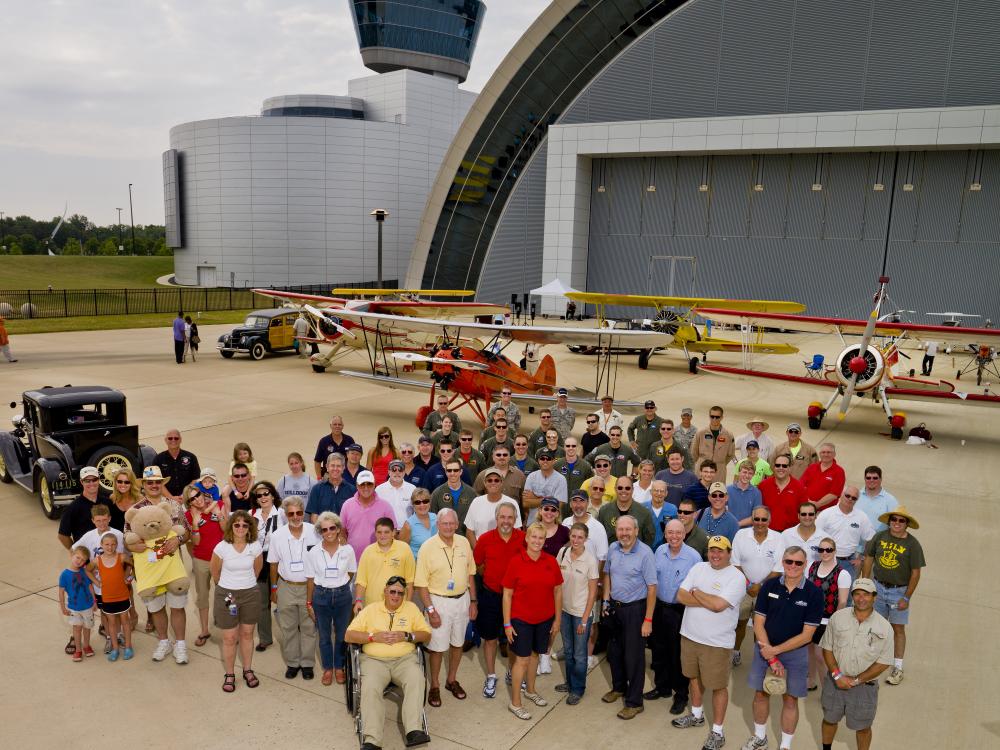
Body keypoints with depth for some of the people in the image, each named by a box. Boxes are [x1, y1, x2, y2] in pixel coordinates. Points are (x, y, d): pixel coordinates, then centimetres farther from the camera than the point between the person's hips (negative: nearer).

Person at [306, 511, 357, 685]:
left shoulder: (348, 550, -8)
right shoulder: (313, 553, -7)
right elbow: (310, 579, 0)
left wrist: (339, 586, 6)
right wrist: (309, 603, 2)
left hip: (342, 594, 0)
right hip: (321, 595, 0)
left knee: (342, 634, 9)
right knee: (324, 635, 11)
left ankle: (339, 667, 28)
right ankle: (327, 669, 28)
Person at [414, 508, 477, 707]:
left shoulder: (464, 543, -2)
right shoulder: (428, 547, -15)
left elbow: (470, 574, 8)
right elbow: (421, 583, -12)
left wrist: (473, 601, 7)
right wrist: (430, 610, -15)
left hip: (462, 599, 4)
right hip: (439, 601, -4)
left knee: (457, 642, 16)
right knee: (437, 646, 4)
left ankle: (452, 680, 36)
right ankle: (434, 685, 23)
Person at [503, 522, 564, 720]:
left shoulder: (551, 561, -5)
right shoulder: (516, 562, -14)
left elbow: (558, 591, 4)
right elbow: (507, 594, -8)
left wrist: (558, 619, 5)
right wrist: (507, 623, -8)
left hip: (545, 619, 3)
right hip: (521, 619, -3)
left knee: (534, 653, 19)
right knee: (522, 659, 2)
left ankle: (530, 690, 40)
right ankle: (515, 703, 16)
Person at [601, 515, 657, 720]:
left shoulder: (645, 553, -19)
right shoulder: (613, 549, -2)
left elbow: (651, 587, -17)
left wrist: (648, 619, -17)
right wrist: (606, 600, 8)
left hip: (635, 609, -6)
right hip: (614, 607, 6)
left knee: (634, 656, 2)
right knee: (614, 651, 18)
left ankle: (634, 702, 16)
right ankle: (619, 687, 41)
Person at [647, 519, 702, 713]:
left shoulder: (693, 557, -15)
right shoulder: (659, 551, 0)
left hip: (680, 612, -5)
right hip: (659, 608, 5)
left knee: (678, 655, 6)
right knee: (659, 651, 17)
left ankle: (681, 695, 23)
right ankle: (662, 687, 36)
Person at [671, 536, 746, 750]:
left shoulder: (736, 577, -14)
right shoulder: (698, 568, 2)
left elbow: (718, 605, -25)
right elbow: (681, 596, -5)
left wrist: (696, 593, -10)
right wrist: (708, 600, -16)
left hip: (717, 642, -5)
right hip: (690, 635, 5)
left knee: (718, 686, 5)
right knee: (695, 677, 22)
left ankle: (717, 732, 19)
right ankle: (697, 715, 42)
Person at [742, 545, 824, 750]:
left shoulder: (814, 593, -12)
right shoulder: (769, 586, -7)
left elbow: (807, 635, -12)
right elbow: (758, 623, -5)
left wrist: (776, 650, -16)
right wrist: (771, 657, -12)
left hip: (795, 652, -2)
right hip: (765, 649, 2)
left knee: (790, 699, 9)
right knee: (761, 693, 13)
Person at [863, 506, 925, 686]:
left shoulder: (913, 544, -11)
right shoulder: (880, 537, -4)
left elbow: (915, 573, -8)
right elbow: (869, 558, 7)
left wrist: (906, 598, -10)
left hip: (899, 591, -3)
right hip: (878, 587, 3)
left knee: (898, 629, 6)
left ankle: (897, 668, 17)